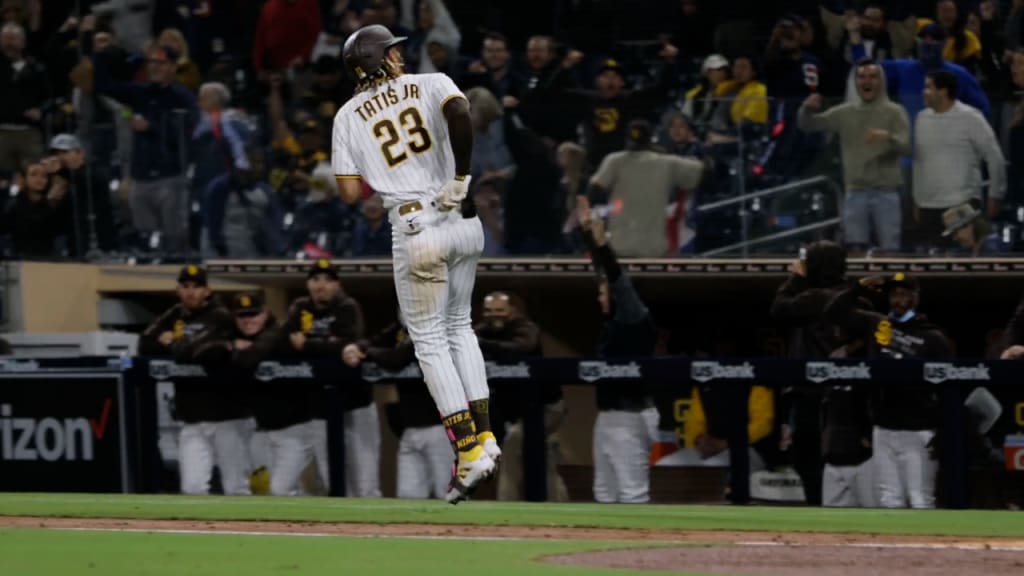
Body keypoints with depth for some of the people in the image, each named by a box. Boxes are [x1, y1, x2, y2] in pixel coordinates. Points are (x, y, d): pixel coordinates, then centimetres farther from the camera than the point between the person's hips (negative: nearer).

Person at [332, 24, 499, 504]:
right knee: (459, 325, 20)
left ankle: (468, 452, -5)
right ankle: (484, 435, 16)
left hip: (416, 230, -2)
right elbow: (459, 110, -18)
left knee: (430, 339, 4)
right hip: (464, 221, 2)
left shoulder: (349, 116, 6)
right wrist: (461, 177, -12)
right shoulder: (430, 84, 5)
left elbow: (350, 192, 2)